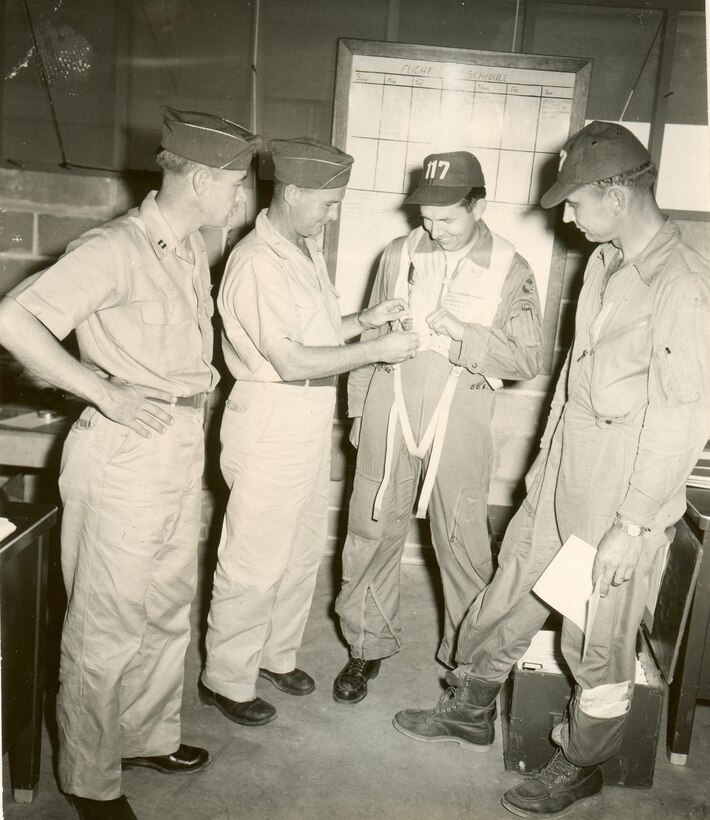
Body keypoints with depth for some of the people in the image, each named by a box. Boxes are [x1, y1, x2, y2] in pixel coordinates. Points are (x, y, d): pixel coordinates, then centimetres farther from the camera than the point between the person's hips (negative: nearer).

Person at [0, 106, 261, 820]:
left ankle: (149, 735, 40)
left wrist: (196, 385, 9)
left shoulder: (190, 248, 9)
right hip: (124, 453, -8)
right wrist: (103, 391, -24)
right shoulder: (114, 250, -17)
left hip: (181, 447, 9)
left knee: (169, 607, 20)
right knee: (107, 625, 5)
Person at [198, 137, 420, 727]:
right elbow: (290, 361, -25)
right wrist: (377, 350, -23)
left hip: (311, 427, 9)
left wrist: (364, 319, 2)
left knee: (305, 551, 19)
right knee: (255, 563, 3)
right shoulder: (257, 264, -20)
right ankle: (227, 679, 22)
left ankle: (278, 654, 38)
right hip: (270, 429, -9)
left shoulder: (307, 249, 10)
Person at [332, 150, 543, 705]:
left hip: (460, 417, -2)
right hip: (390, 410, 2)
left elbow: (529, 359, -5)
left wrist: (464, 336, -19)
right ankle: (368, 646, 26)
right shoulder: (399, 255, 4)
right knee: (372, 531, 8)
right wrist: (359, 410, 11)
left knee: (464, 544, 5)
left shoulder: (511, 270, -2)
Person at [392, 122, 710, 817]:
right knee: (507, 597, 19)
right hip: (559, 480, 8)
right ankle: (469, 709, 41)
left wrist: (631, 526, -17)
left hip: (622, 502, -7)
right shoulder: (603, 262, 6)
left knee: (598, 644, 10)